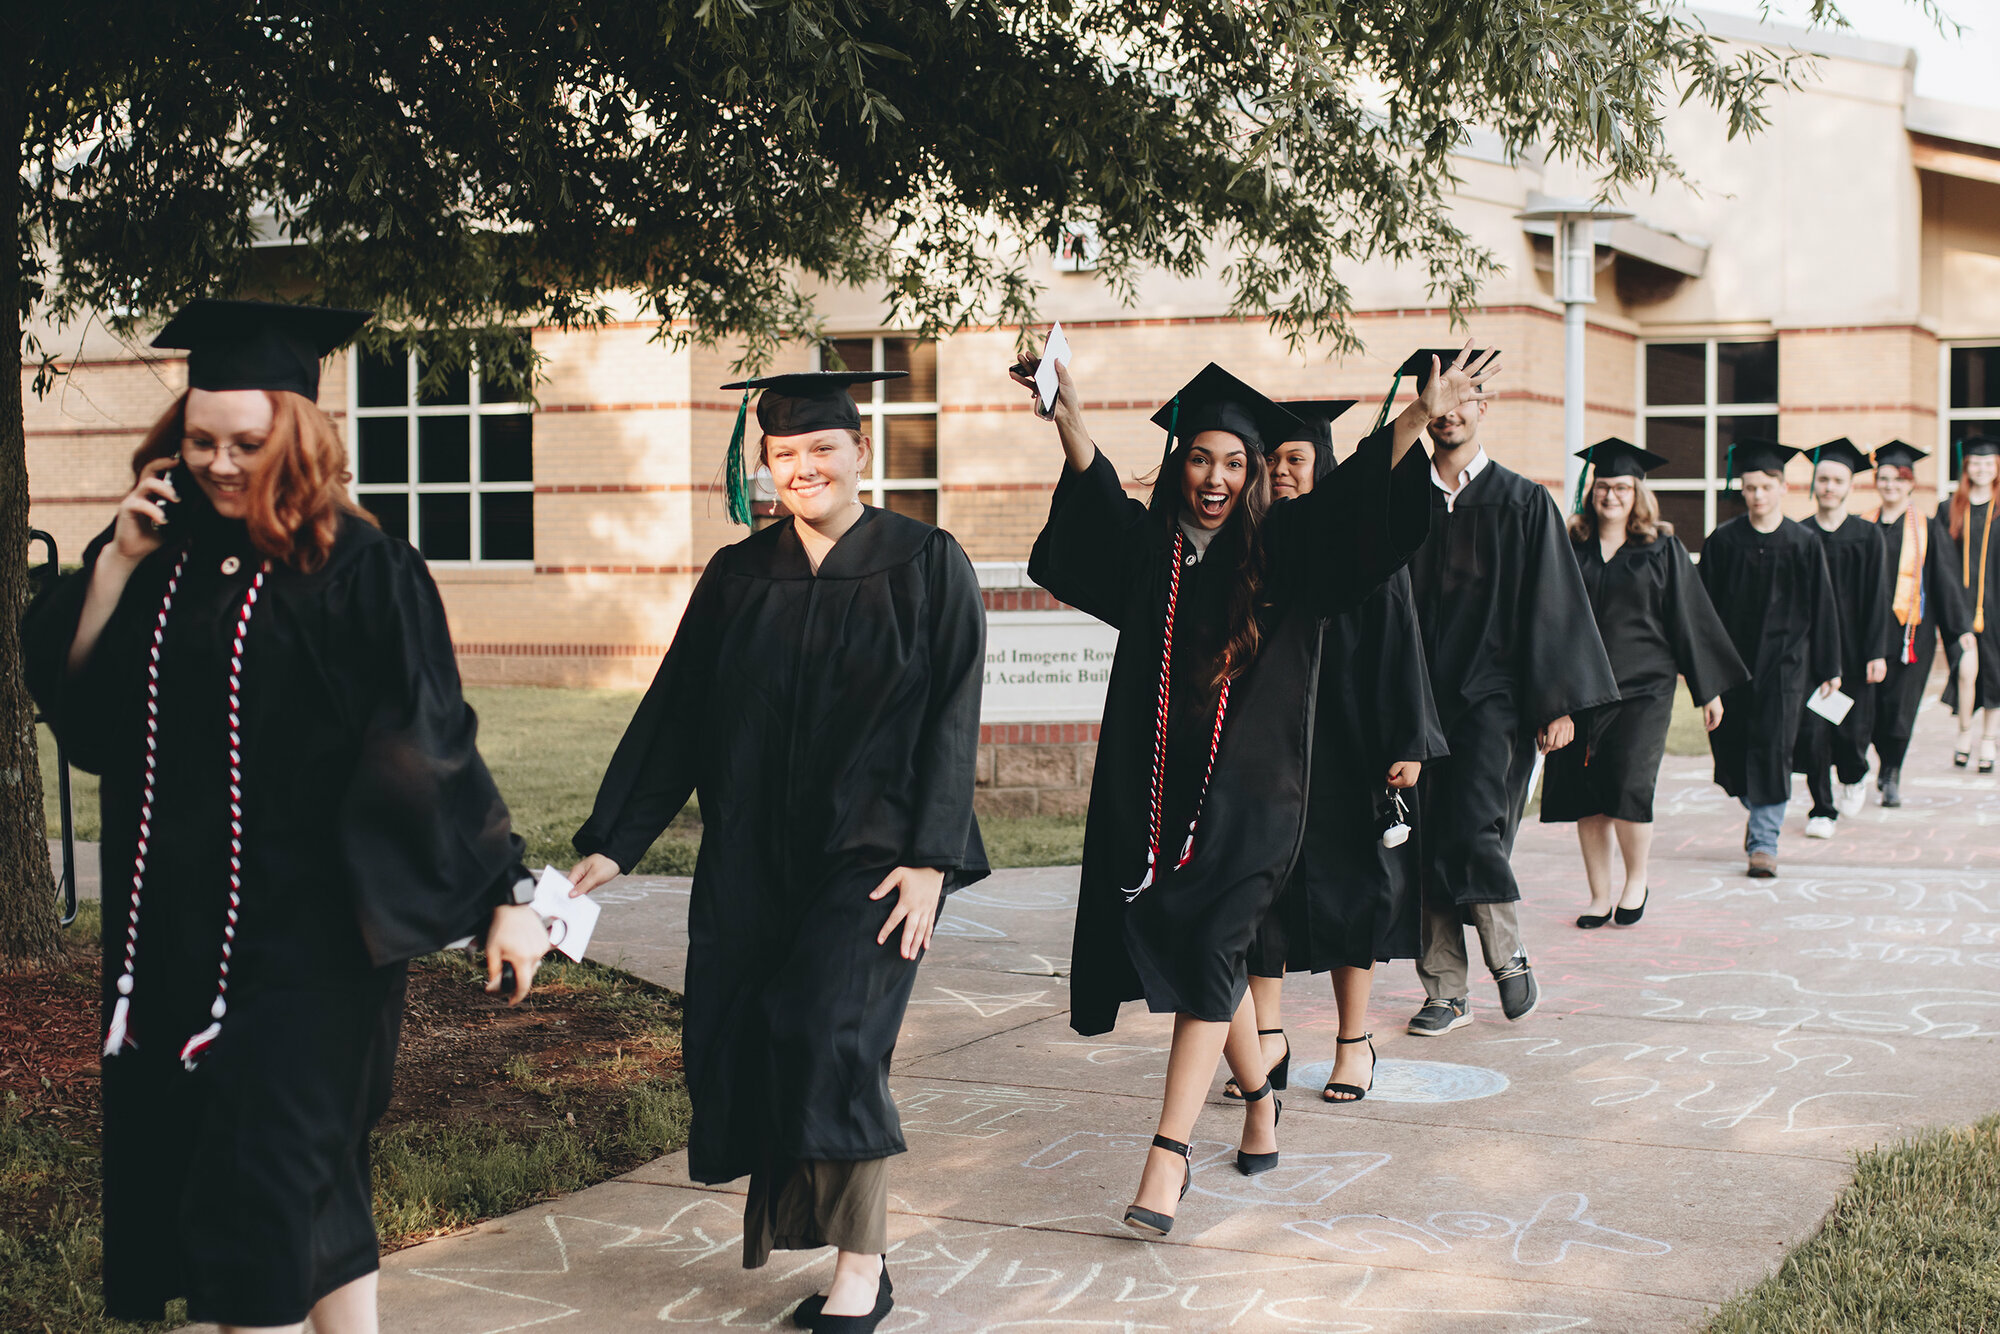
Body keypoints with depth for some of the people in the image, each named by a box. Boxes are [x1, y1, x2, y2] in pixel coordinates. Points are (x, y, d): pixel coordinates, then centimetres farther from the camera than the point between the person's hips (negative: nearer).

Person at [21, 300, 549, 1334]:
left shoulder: (356, 570, -9)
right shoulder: (161, 554, 6)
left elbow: (430, 744, -10)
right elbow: (72, 706, 3)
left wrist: (506, 893, -13)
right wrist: (116, 565, -7)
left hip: (306, 930, -5)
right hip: (169, 926, 5)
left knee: (262, 1184, -3)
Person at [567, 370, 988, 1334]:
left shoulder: (926, 566, -1)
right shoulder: (737, 577, 8)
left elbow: (952, 720, -4)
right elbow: (673, 714, 9)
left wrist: (929, 859, -13)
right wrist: (611, 844, 4)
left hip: (872, 850, -4)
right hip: (752, 858, 4)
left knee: (826, 1028, -18)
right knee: (739, 1041, 1)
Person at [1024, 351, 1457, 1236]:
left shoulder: (1283, 550, 0)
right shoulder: (1147, 545, 7)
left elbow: (1353, 497, -11)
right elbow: (1093, 492, -4)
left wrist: (1426, 414, -24)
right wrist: (1066, 407, -18)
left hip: (1247, 796, -3)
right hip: (1154, 790, 3)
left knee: (1205, 957, -13)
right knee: (1204, 959, 14)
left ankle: (1169, 1151, -14)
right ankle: (1258, 1097, 38)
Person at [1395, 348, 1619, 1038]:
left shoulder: (1521, 502, 2)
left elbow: (1552, 607, 1)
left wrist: (1558, 704, -5)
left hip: (1491, 697, -3)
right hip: (1418, 697, 3)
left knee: (1471, 834, -14)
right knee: (1427, 842, 2)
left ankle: (1509, 954, 10)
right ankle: (1446, 988, 11)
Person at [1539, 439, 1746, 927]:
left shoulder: (1663, 550, 3)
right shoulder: (1571, 548, 8)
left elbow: (1691, 619, 5)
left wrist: (1708, 688, 5)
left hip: (1641, 687, -3)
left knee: (1626, 785, -13)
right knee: (1585, 796, 2)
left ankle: (1637, 880, 9)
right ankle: (1600, 896, 13)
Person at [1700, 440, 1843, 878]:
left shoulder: (1804, 545, 0)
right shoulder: (1722, 542, 1)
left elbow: (1822, 609, 4)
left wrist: (1828, 669, 4)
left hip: (1783, 660, -2)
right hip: (1731, 657, 2)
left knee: (1772, 746, -7)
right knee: (1731, 746, 5)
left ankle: (1764, 840, 0)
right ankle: (1758, 811, 33)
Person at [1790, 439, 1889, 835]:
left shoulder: (1867, 536, 1)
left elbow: (1877, 597, -1)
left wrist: (1877, 653, -7)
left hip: (1851, 650, 0)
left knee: (1850, 729, 2)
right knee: (1812, 730, -4)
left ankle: (1853, 775, 36)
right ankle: (1822, 809, 10)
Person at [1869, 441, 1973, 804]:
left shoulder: (1928, 528, 4)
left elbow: (1945, 579, 5)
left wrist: (1961, 627, 1)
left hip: (1911, 630, -1)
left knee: (1900, 704, -4)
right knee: (1874, 704, 0)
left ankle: (1889, 774, 10)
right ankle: (1890, 771, 21)